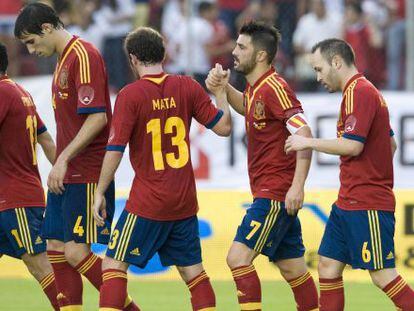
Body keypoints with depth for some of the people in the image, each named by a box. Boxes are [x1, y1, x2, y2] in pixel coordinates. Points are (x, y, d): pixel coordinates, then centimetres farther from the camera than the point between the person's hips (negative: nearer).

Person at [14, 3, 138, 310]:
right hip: (66, 176, 10)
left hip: (85, 176, -10)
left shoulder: (83, 56, -13)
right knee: (57, 247, 7)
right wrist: (60, 163, 17)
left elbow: (97, 117, -21)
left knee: (75, 251, -10)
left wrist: (63, 159, -20)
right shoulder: (64, 58, 16)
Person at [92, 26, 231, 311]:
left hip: (147, 203, -4)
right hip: (185, 202, 4)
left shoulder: (130, 95, -11)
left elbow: (115, 151, -13)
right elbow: (224, 127, 4)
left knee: (114, 264, 2)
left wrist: (100, 194, -5)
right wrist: (221, 91, 17)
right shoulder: (187, 87, 0)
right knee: (192, 269, 13)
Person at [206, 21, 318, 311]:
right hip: (269, 192, 10)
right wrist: (225, 89, 15)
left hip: (275, 194, -10)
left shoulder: (274, 88, -16)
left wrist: (297, 186, -30)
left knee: (239, 256, -14)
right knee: (293, 268, 12)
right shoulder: (255, 87, 12)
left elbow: (304, 135, -23)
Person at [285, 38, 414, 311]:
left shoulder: (359, 92, -14)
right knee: (328, 265, 8)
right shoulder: (363, 91, 18)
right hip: (348, 203, 10)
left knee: (382, 274, -10)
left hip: (366, 206, -10)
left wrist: (309, 143, -12)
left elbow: (352, 145, -22)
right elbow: (391, 144, 24)